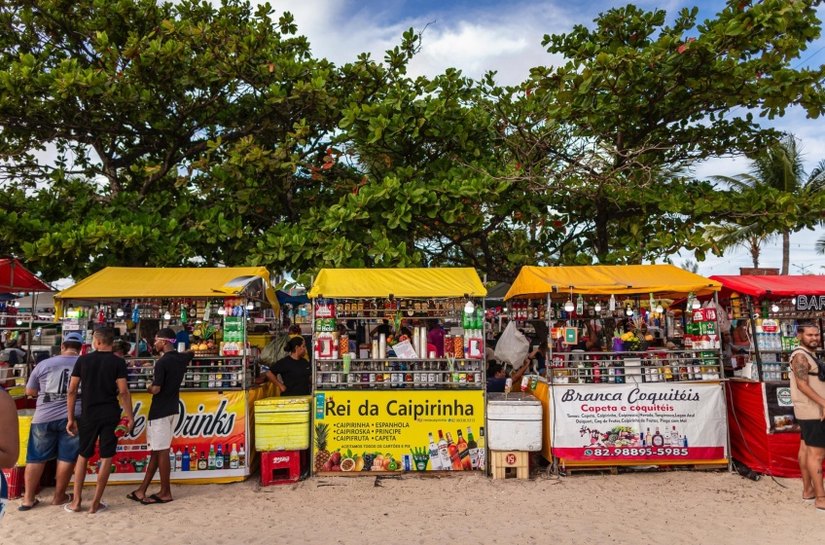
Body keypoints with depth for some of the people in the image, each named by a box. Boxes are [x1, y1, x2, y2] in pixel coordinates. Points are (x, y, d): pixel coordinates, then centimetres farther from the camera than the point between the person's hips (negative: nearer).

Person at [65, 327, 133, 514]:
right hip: (110, 415, -2)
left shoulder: (83, 360, 0)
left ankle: (76, 501, 18)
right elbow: (123, 391, -12)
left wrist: (71, 418, 6)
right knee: (106, 457, 5)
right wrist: (130, 416, -5)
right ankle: (96, 503, 8)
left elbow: (72, 390, -1)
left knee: (83, 456, 17)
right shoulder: (118, 362, -7)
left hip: (88, 414, 2)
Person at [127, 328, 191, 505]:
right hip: (172, 409, 8)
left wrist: (148, 387, 0)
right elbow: (192, 353, 31)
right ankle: (142, 490, 19)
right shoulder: (182, 358, 6)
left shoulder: (162, 362, -18)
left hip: (160, 411, -8)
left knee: (161, 452, 0)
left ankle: (165, 493, 8)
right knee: (156, 450, 12)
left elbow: (156, 389, -20)